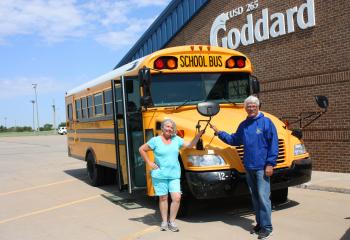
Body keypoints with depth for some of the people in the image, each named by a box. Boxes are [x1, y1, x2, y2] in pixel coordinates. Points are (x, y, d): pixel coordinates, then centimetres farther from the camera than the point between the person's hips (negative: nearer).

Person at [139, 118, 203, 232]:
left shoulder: (176, 139, 5)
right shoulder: (155, 140, -4)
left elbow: (190, 146, 8)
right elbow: (141, 149, 2)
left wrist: (198, 135, -6)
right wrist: (149, 163, -2)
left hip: (174, 175, 2)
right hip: (160, 175, -2)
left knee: (177, 198, -6)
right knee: (163, 198, 9)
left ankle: (172, 221, 13)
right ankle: (164, 221, 26)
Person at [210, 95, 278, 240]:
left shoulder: (266, 122, -7)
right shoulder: (243, 125, 11)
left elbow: (273, 145, -10)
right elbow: (234, 140, 20)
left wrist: (270, 164, -15)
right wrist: (219, 133, 12)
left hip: (262, 167, -6)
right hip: (249, 167, 6)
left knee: (263, 196, -5)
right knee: (254, 197, 13)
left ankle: (267, 227, 4)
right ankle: (259, 223, 24)